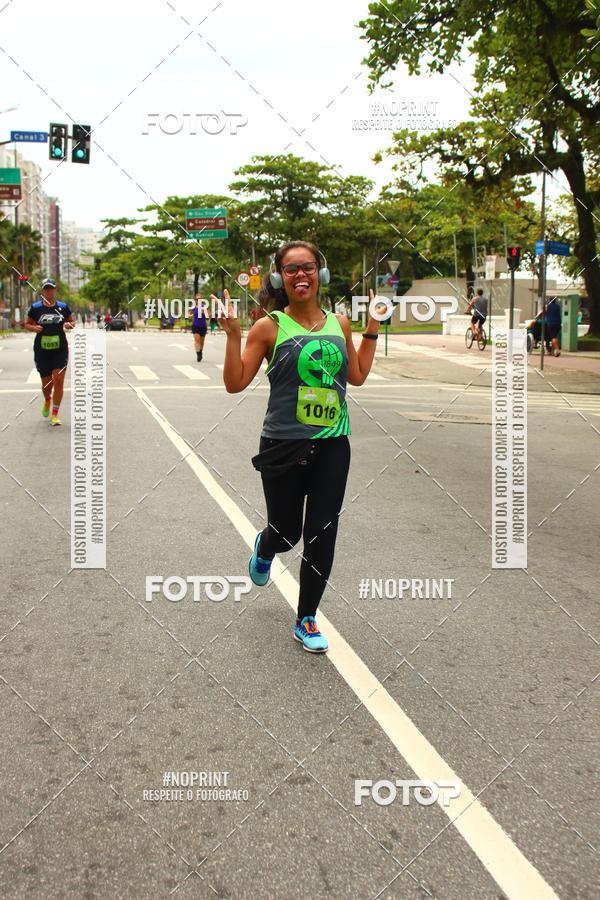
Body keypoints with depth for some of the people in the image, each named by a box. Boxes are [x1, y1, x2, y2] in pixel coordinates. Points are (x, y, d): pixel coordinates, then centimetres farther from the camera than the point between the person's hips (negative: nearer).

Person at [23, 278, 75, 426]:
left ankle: (55, 414, -1)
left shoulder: (63, 307, 4)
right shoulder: (35, 307, 2)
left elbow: (72, 322, 17)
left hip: (60, 349, 0)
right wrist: (34, 328, -11)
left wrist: (69, 325, -6)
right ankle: (47, 401, 43)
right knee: (46, 383, 6)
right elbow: (27, 324, 11)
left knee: (58, 380, -11)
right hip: (41, 350, 0)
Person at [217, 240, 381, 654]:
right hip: (284, 446, -3)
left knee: (321, 537, 3)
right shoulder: (270, 327, -6)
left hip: (332, 445, 3)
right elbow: (235, 383, -7)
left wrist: (372, 331, 13)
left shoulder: (339, 323, 6)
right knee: (285, 531, 10)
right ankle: (264, 549, 50)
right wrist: (233, 333, -16)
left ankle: (307, 620, 21)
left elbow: (357, 375, 18)